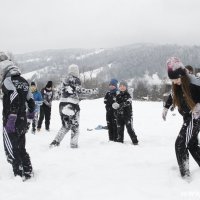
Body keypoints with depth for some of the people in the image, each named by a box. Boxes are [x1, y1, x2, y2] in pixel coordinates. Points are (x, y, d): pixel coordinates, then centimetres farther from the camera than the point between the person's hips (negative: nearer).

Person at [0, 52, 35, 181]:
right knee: (21, 149, 19)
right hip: (23, 121, 8)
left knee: (11, 150, 2)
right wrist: (31, 113, 29)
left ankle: (19, 175, 3)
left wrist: (11, 119, -24)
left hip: (11, 123, -7)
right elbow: (31, 101, 13)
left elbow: (15, 98, -24)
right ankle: (28, 171, 23)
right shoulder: (23, 81, 11)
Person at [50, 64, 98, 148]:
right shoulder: (76, 80, -3)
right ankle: (73, 143, 6)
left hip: (62, 104, 6)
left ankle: (56, 141, 6)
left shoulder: (64, 81, 16)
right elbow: (79, 90, -16)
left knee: (65, 125, 16)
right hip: (73, 105, -6)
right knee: (75, 125, 7)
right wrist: (92, 91, -15)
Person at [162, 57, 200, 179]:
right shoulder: (177, 85, 0)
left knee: (180, 144, -11)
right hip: (188, 118, 8)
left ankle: (185, 175, -7)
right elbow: (172, 96, 22)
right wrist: (166, 107, 25)